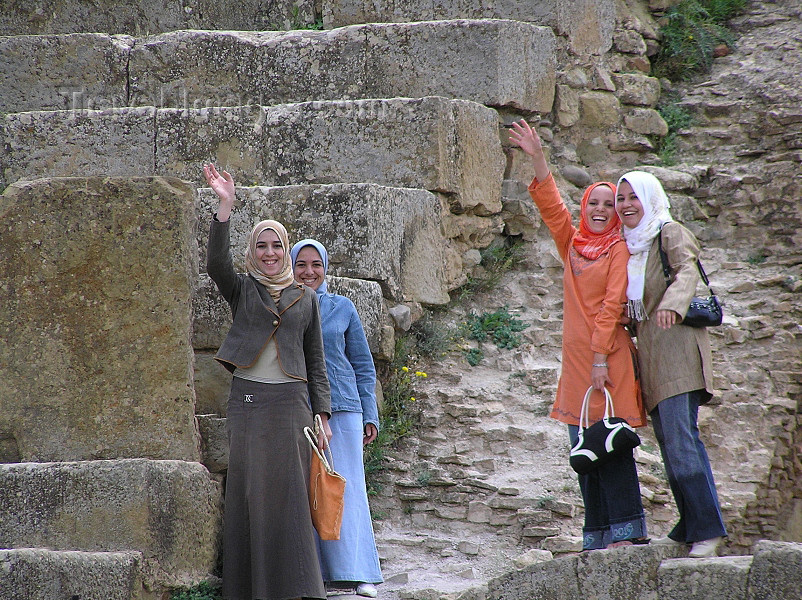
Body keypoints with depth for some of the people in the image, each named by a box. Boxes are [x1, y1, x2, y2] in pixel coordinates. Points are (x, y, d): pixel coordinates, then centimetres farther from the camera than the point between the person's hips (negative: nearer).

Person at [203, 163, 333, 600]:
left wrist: (323, 416, 4)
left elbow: (317, 363, 11)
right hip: (247, 401, -1)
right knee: (250, 494, 0)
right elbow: (216, 263, -14)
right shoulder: (241, 290, 7)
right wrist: (225, 206, -24)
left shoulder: (306, 299, 12)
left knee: (289, 495, -1)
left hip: (291, 403, 1)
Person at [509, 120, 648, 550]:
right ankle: (598, 536, 8)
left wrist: (601, 358, -17)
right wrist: (537, 159, -1)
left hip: (608, 359, -7)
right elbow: (551, 206, 9)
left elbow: (612, 304, -10)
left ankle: (628, 530, -8)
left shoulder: (620, 250, -3)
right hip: (576, 360, 7)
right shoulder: (573, 246, 15)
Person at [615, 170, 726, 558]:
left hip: (676, 348, -8)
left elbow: (687, 270, -21)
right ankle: (688, 529, 7)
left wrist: (672, 304, -40)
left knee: (681, 439, -16)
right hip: (647, 350, 8)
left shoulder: (671, 234, -2)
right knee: (669, 444, 5)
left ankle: (708, 529, -15)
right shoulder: (629, 245, 20)